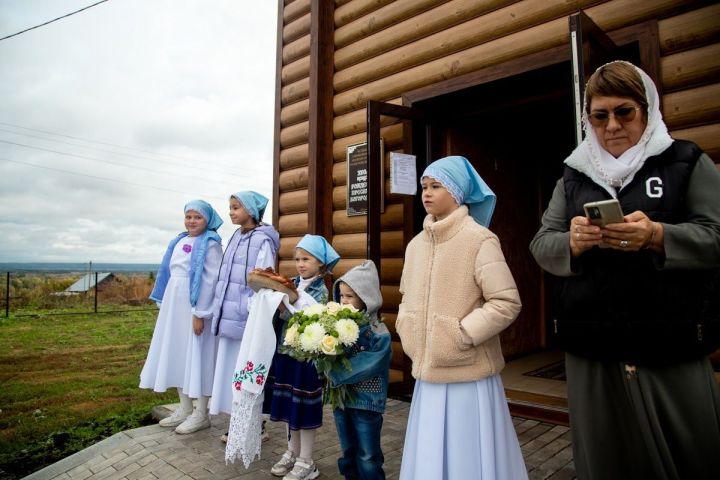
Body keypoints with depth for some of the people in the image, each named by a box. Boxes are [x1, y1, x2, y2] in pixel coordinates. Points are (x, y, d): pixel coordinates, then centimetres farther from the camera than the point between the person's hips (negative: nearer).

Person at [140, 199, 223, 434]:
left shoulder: (210, 244, -11)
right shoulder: (179, 241, 11)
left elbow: (210, 280, -17)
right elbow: (170, 273, 15)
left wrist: (200, 313, -20)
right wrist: (164, 305, 14)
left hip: (195, 306, -8)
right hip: (174, 304, 8)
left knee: (196, 354, 0)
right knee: (177, 354, 13)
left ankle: (201, 413, 13)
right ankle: (184, 408, 27)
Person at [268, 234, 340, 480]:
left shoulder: (320, 291, -11)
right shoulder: (292, 284, 6)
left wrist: (284, 307, -30)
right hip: (285, 349, 7)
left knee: (304, 407, 4)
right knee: (290, 404, 18)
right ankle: (292, 453, 35)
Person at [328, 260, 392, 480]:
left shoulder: (379, 334, -18)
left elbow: (365, 367, -25)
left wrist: (335, 373, -24)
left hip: (366, 403, -5)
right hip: (340, 398, 5)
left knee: (368, 459, 10)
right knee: (348, 452, 22)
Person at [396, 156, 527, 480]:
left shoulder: (479, 239, -12)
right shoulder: (416, 244, 7)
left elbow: (507, 303, -15)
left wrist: (459, 337, -16)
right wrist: (407, 334, 5)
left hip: (468, 375, -6)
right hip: (428, 374, 6)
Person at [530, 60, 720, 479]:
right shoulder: (574, 177, 13)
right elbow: (541, 247, 5)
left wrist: (656, 236, -24)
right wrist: (572, 242, -17)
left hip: (672, 351, -2)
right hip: (591, 353, 2)